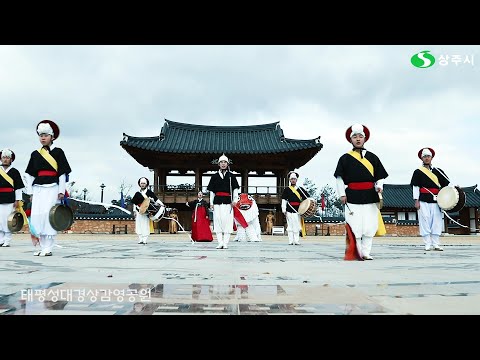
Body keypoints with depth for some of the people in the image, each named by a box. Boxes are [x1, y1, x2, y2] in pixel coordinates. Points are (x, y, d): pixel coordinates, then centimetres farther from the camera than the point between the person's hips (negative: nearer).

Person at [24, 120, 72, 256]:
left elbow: (63, 173, -2)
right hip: (38, 189, 5)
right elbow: (29, 175, 16)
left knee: (48, 214, -11)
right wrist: (30, 192, 10)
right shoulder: (35, 154, 16)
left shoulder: (58, 152, 3)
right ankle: (42, 247, 10)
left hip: (52, 188, -5)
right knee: (36, 216, 0)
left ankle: (48, 248, -6)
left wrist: (61, 191, -7)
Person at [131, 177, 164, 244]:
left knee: (146, 227, -5)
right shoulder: (137, 193, 13)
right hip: (139, 213, 4)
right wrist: (134, 211, 17)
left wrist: (162, 205, -14)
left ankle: (145, 240, -1)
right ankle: (140, 240, 8)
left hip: (146, 213, -4)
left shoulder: (150, 192, 2)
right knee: (138, 227, 2)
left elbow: (156, 199, -3)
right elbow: (134, 203, 21)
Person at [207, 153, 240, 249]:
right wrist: (211, 203, 7)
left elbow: (235, 189, 6)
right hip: (217, 200, 1)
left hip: (227, 201, -1)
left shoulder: (231, 176, 9)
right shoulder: (214, 176, 13)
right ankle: (220, 242, 2)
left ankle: (225, 243, 0)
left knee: (227, 221, -5)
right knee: (218, 221, -3)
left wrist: (234, 200, -6)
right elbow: (211, 191, 13)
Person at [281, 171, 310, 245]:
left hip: (297, 210, 1)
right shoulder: (286, 189, 7)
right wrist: (284, 210, -2)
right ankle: (290, 241, 4)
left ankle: (297, 241, 6)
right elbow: (284, 200, 5)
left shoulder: (300, 189, 10)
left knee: (297, 226, 0)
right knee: (290, 226, 0)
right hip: (289, 210, -1)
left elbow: (307, 198, 13)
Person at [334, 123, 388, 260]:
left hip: (370, 196, 3)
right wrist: (342, 194, -3)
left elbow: (379, 177, 13)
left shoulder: (372, 157, 12)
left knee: (370, 226, 2)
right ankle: (357, 252, 9)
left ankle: (366, 252, 13)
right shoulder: (345, 158, 5)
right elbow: (339, 178, 3)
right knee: (355, 226, -4)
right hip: (353, 197, -2)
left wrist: (379, 187, -6)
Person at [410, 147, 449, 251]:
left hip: (435, 200, 3)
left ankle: (436, 244, 9)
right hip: (424, 201, -3)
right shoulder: (418, 172, 5)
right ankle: (428, 244, 3)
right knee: (425, 221, -3)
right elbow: (415, 187, 1)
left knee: (436, 221, 2)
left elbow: (446, 183, 12)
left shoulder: (437, 171, 14)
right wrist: (416, 201, -5)